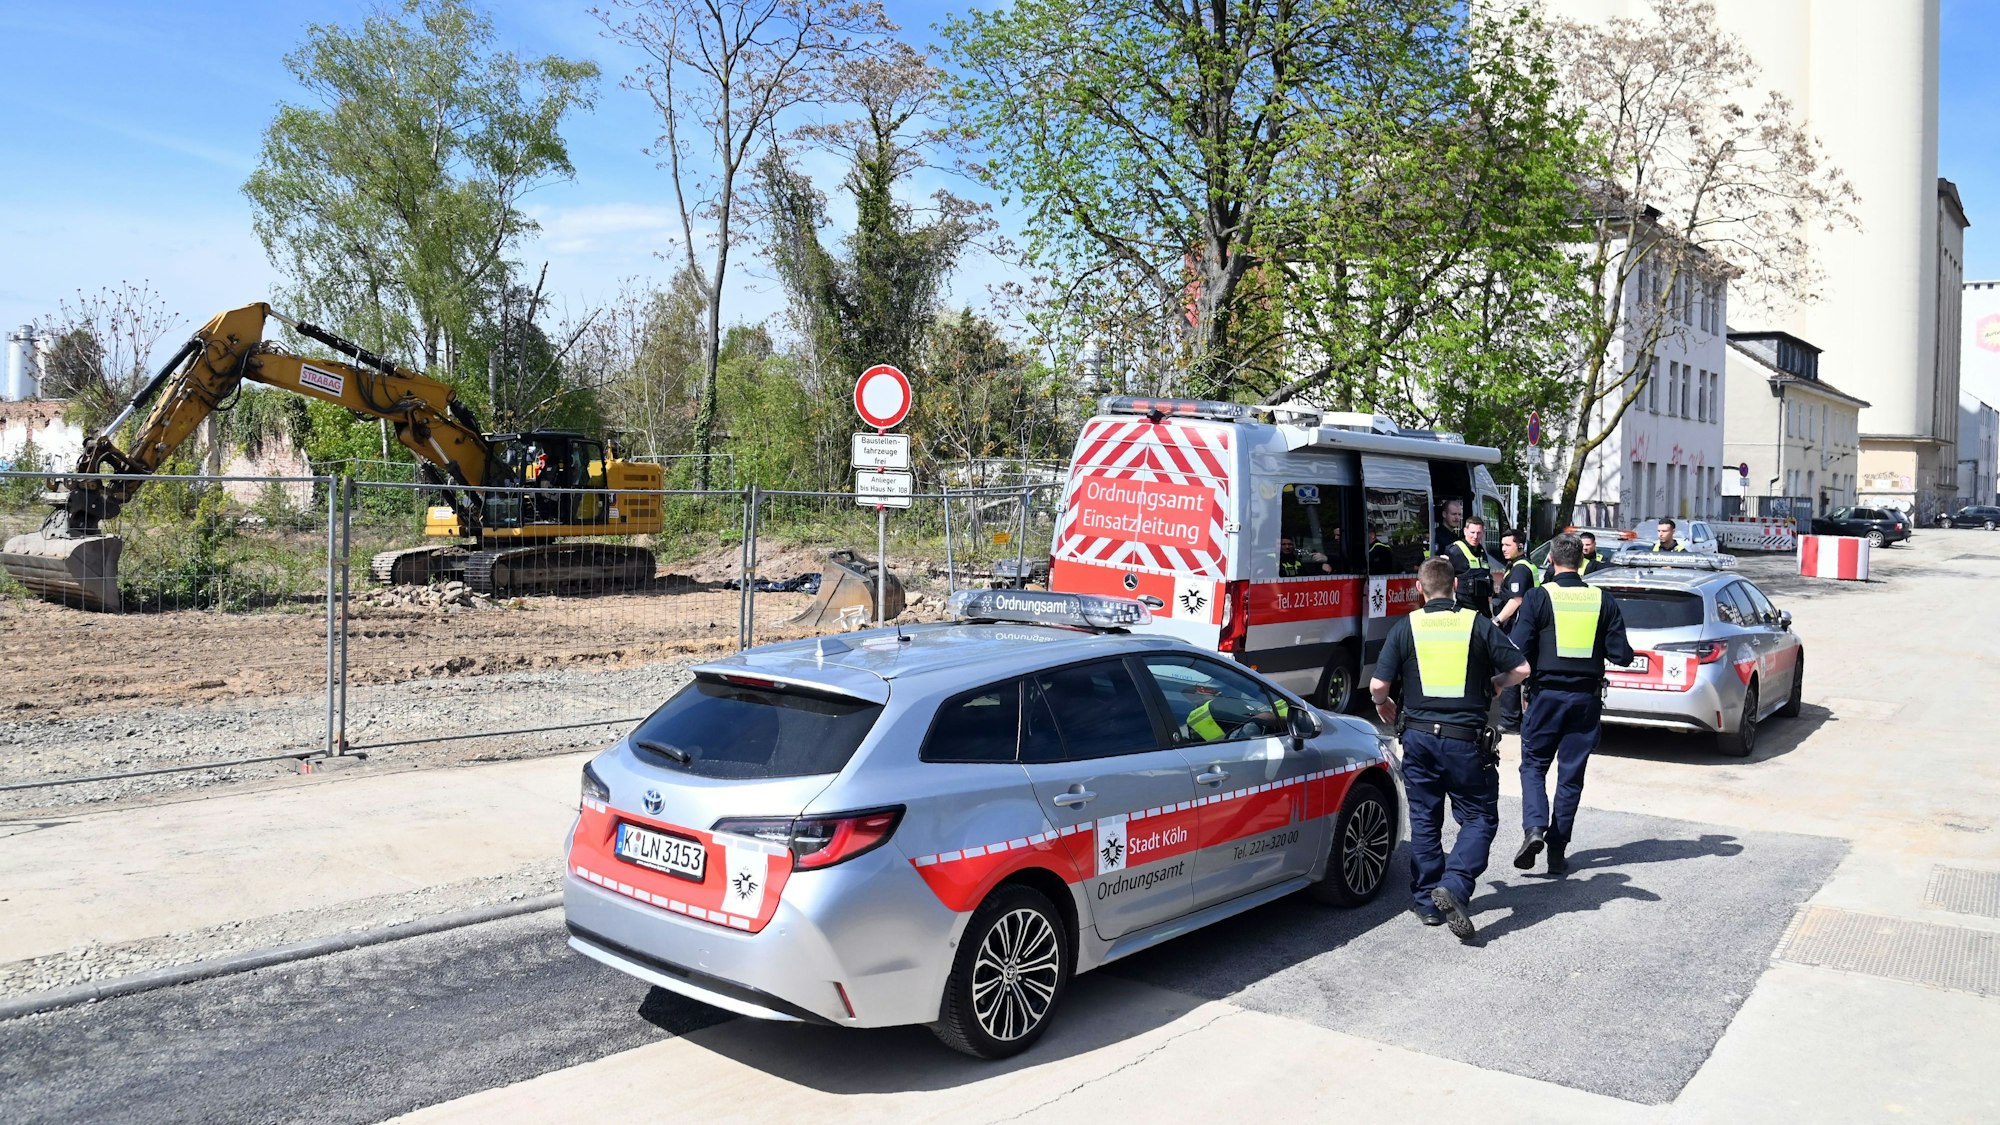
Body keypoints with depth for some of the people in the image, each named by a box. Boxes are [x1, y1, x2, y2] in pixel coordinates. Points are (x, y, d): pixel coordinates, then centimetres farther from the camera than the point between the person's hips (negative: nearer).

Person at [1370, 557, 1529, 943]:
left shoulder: (1405, 627, -1)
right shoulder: (1477, 625, -2)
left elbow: (1378, 686, -5)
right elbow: (1521, 669, -4)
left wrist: (1385, 709, 17)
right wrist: (1493, 685, 17)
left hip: (1419, 736, 2)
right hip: (1466, 738, -2)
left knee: (1424, 820, 14)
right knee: (1479, 817, 9)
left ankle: (1427, 901, 18)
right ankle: (1454, 885, -12)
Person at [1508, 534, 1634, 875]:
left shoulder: (1538, 597, -7)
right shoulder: (1603, 600, 1)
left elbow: (1519, 651, -12)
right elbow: (1621, 655, 0)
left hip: (1547, 694, -2)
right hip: (1587, 699, 2)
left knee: (1533, 765, 10)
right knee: (1571, 774, 9)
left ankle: (1534, 828, -12)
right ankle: (1558, 849, 11)